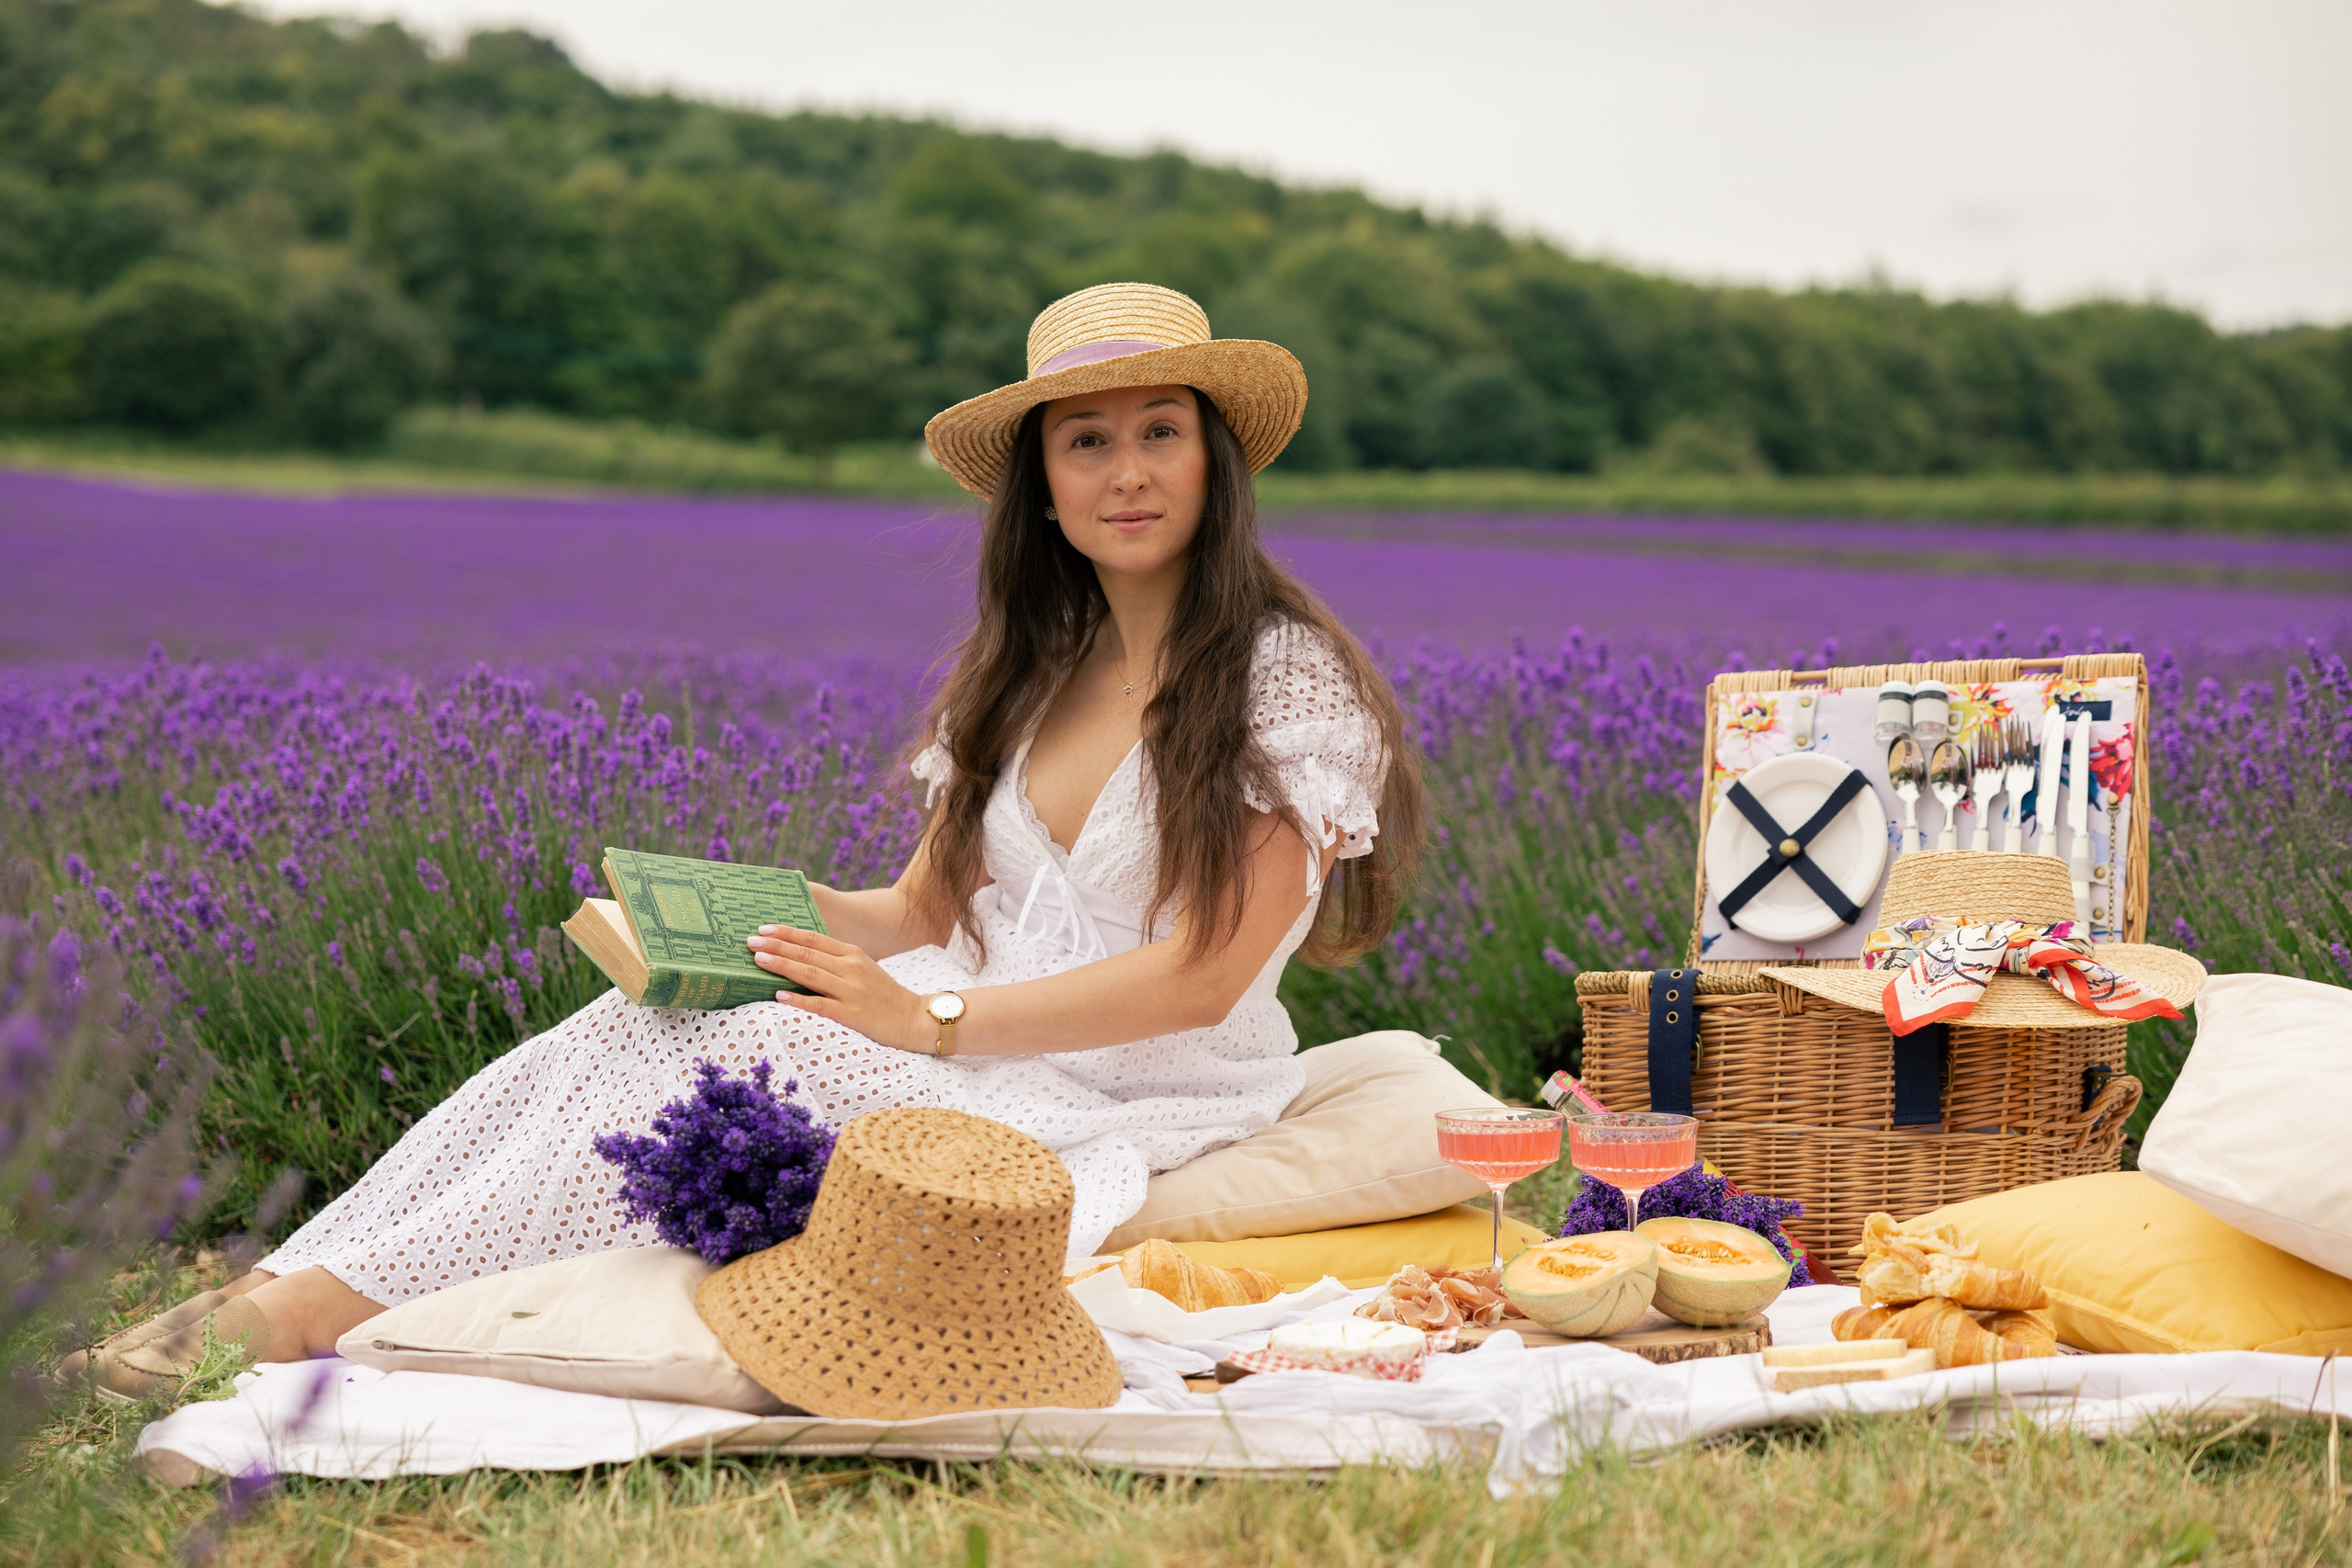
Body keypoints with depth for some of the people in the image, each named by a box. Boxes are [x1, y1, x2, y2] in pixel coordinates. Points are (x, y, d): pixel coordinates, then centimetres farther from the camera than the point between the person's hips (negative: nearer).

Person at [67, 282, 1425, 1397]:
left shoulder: (1291, 678, -8)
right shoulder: (1029, 673, 14)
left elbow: (1199, 977, -15)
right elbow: (925, 912, 11)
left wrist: (937, 1021, -22)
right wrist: (745, 907, -8)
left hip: (1131, 1112, -6)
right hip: (980, 1049, 6)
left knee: (705, 1064, -27)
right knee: (639, 1020, -19)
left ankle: (336, 1309, -26)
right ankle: (294, 1285, -27)